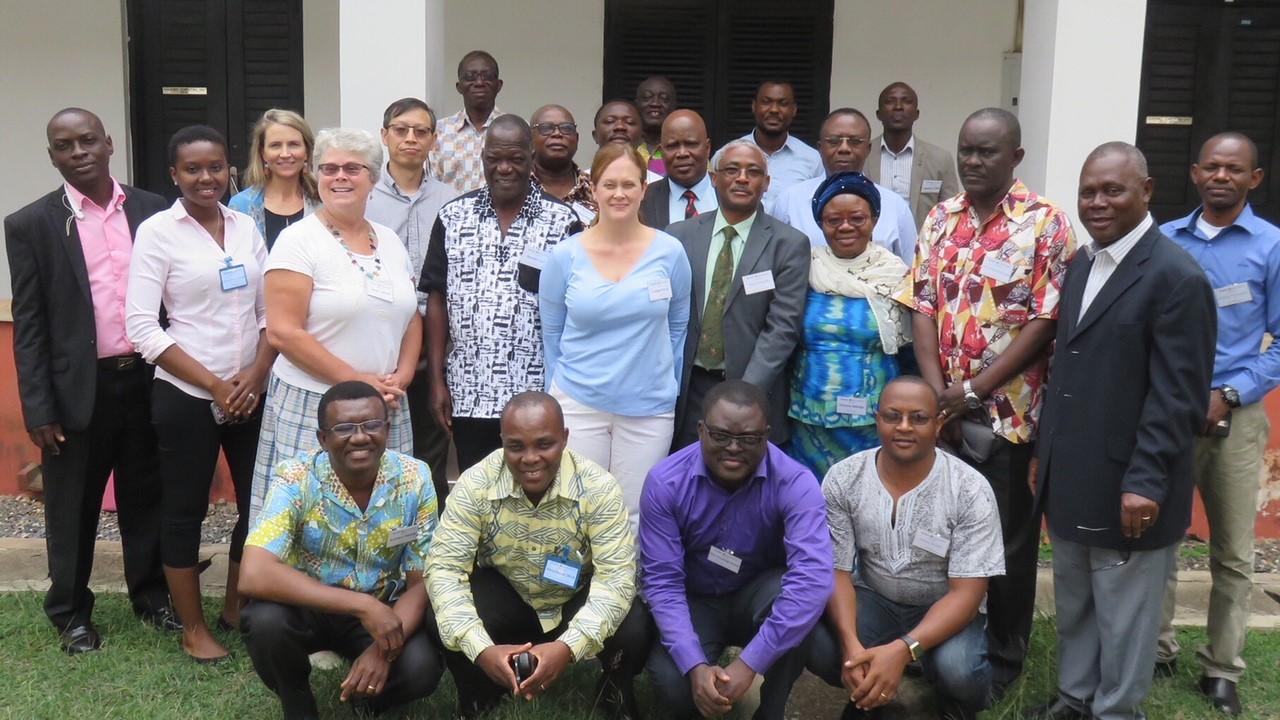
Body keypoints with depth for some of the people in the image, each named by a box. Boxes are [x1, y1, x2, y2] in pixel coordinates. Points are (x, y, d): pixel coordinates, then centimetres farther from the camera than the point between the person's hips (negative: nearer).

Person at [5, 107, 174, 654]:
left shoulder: (154, 211, 3)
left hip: (148, 381, 2)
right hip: (78, 389, -2)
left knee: (146, 499, 15)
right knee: (72, 511, 11)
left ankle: (151, 594, 33)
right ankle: (70, 612, 29)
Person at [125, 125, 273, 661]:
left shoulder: (246, 227, 6)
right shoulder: (157, 231, -7)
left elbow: (270, 310, 7)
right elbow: (142, 328, -12)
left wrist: (257, 374, -9)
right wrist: (215, 384, -14)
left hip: (252, 392, 4)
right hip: (186, 397, -4)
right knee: (185, 511, 7)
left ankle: (236, 607, 30)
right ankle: (192, 627, 23)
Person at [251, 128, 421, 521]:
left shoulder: (390, 241, 12)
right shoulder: (298, 240, -6)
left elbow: (411, 319, 18)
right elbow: (283, 332, -13)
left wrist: (401, 376, 0)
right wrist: (355, 381, -14)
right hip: (312, 405, -5)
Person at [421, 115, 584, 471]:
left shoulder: (563, 222, -1)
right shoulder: (453, 217, 6)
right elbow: (437, 300, 7)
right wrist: (437, 380, 3)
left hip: (535, 395, -2)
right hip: (468, 395, 2)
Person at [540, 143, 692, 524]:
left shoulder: (670, 252, -1)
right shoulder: (564, 256, -2)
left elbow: (677, 327, 10)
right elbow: (551, 333, 8)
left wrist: (668, 389, 11)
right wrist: (558, 392, 9)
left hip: (649, 409, 0)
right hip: (578, 406, 0)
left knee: (636, 517, 8)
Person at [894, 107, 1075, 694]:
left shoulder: (1045, 223, -7)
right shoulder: (939, 219, 7)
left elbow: (1045, 322, -12)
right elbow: (922, 307, 3)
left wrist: (973, 391, -14)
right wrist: (936, 392, -9)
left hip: (1006, 410, -4)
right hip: (939, 410, 4)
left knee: (1007, 537, 9)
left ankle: (1003, 656, 26)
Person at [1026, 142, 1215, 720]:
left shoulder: (1177, 277, -15)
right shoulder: (1082, 263, 11)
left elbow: (1178, 396, -18)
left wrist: (1145, 482, -21)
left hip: (1127, 490, -8)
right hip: (1072, 481, 8)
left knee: (1123, 616, 9)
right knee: (1073, 605, 21)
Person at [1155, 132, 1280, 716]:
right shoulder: (1163, 241, 4)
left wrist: (1229, 396, -14)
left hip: (1233, 417, -1)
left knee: (1232, 555, 8)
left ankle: (1221, 669, 21)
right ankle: (1157, 650, 24)